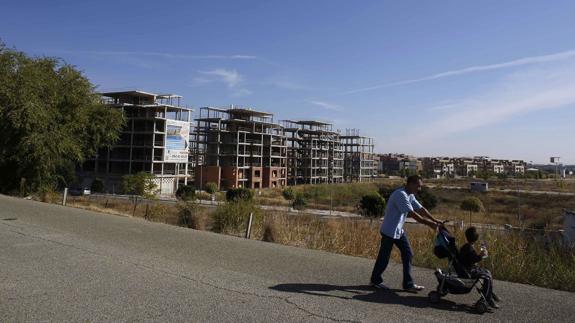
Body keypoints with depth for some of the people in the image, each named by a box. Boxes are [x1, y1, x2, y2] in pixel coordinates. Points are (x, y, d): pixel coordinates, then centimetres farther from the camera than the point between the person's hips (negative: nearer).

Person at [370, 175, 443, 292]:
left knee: (408, 254, 5)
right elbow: (412, 214, -28)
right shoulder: (400, 195, -24)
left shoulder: (410, 196, 7)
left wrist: (434, 220, -3)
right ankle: (375, 280, 22)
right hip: (389, 231, -9)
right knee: (384, 257, 3)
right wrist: (429, 223, -26)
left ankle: (408, 284, 12)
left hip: (399, 231, 9)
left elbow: (421, 209, 6)